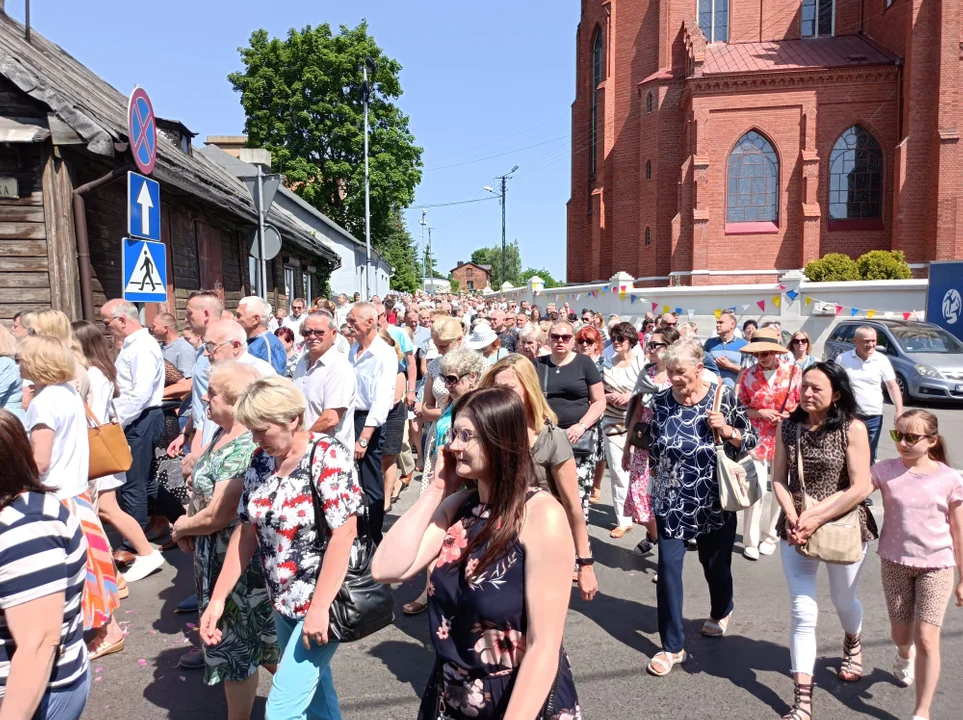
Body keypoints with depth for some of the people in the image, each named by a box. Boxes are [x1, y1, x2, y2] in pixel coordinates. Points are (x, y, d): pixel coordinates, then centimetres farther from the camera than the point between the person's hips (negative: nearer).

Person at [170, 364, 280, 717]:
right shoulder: (222, 433, 2)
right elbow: (203, 491, 12)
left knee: (234, 644, 10)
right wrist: (187, 524, -5)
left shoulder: (242, 448, -27)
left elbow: (217, 515, -26)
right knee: (256, 637, 22)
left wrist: (181, 527, -8)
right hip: (218, 555, 9)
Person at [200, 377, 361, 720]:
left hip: (325, 601, -7)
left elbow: (344, 533, -23)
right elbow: (246, 531, 7)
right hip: (284, 602, 7)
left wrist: (319, 607, -24)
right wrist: (218, 598, 4)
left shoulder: (327, 456, -19)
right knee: (312, 692, 19)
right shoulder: (261, 460, 1)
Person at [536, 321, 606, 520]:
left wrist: (581, 426, -13)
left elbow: (599, 402, 0)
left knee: (578, 493, -7)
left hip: (580, 437, -3)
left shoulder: (584, 363, 2)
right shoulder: (538, 364, 10)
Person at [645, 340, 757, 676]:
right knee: (668, 568, -2)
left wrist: (727, 430, -22)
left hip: (715, 503, -1)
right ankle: (672, 646, 13)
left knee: (716, 564, 17)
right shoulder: (660, 401, -6)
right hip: (671, 503, 1)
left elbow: (750, 441, -3)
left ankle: (721, 612, 50)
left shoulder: (723, 397, -10)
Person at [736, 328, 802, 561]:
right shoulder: (749, 374, -3)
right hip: (757, 438, -1)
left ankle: (770, 536, 28)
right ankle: (750, 541, 6)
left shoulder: (793, 371, -4)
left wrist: (790, 416, -16)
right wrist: (761, 413, -15)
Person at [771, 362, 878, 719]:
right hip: (796, 529, 2)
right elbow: (778, 479, -1)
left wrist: (815, 518, -19)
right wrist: (793, 519, -15)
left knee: (843, 600, 22)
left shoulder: (853, 429, -13)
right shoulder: (788, 426, -3)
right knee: (802, 612, -1)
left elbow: (860, 488, -17)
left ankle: (852, 644, 57)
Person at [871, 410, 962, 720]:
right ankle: (905, 656, 54)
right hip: (894, 563, 2)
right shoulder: (885, 471, -9)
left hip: (936, 567, -2)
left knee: (926, 638, -7)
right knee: (900, 634, 16)